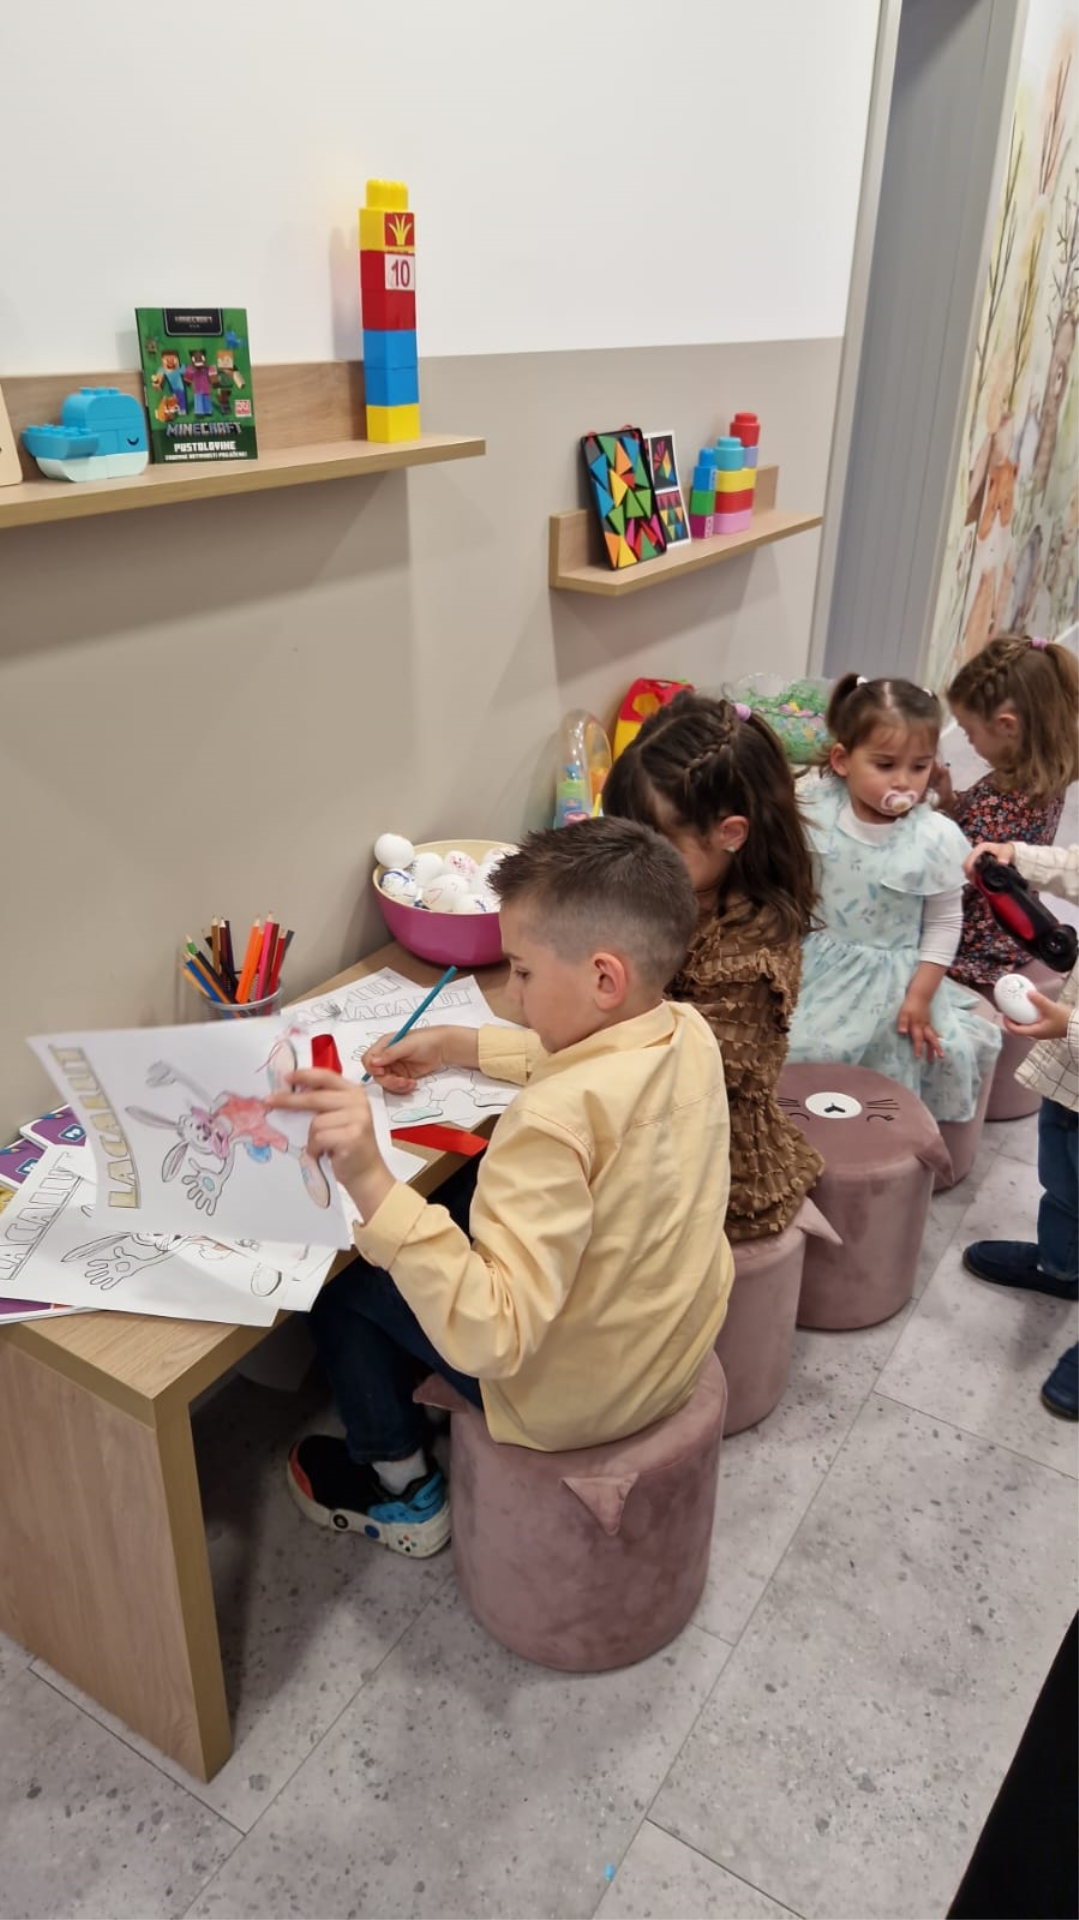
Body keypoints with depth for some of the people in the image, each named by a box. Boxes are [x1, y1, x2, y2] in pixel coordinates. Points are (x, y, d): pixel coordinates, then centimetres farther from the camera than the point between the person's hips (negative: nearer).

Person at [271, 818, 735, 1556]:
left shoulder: (556, 1122, -38)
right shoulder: (691, 1033, -13)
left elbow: (492, 1336, -41)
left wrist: (370, 1179, -49)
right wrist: (460, 1045, 4)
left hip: (575, 1396, -7)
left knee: (346, 1278, 11)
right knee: (467, 1198, 24)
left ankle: (403, 1492, 30)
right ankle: (418, 1386, 43)